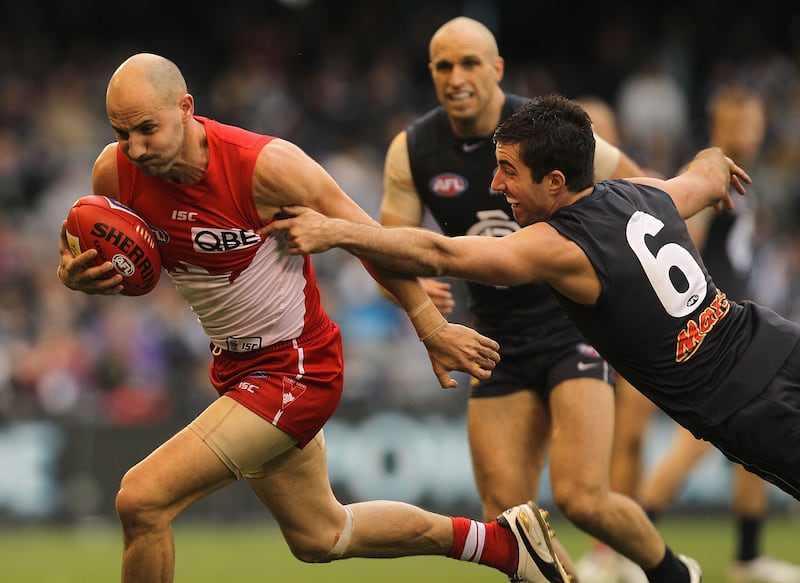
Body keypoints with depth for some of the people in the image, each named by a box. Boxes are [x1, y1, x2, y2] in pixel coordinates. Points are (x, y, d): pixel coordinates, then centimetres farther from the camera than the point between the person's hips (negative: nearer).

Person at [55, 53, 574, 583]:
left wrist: (432, 329, -3)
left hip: (297, 368, -7)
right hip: (236, 365, 7)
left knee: (143, 499, -19)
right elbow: (126, 270, 8)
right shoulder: (115, 174, -11)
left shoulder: (266, 165, -25)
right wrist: (78, 276, -16)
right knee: (319, 536, 24)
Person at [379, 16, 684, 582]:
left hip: (576, 326, -4)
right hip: (500, 340, 4)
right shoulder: (411, 151, -3)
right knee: (507, 517, -4)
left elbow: (645, 192, 1)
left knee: (581, 497, -17)